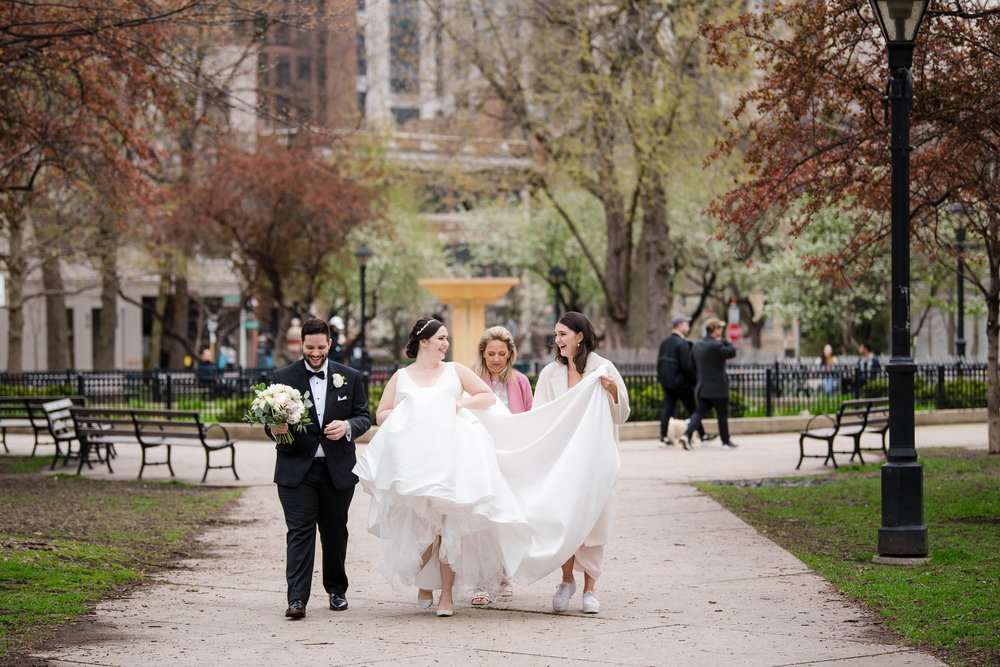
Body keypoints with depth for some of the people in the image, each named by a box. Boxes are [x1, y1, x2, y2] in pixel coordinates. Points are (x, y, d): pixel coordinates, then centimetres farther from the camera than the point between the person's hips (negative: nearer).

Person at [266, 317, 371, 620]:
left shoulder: (350, 377, 6)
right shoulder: (283, 377, 2)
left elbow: (364, 417, 6)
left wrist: (347, 426, -16)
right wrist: (275, 429, -21)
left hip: (338, 470, 2)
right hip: (297, 468, -2)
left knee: (335, 532, 12)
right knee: (299, 532, -9)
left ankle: (337, 590, 29)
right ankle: (297, 599, -13)